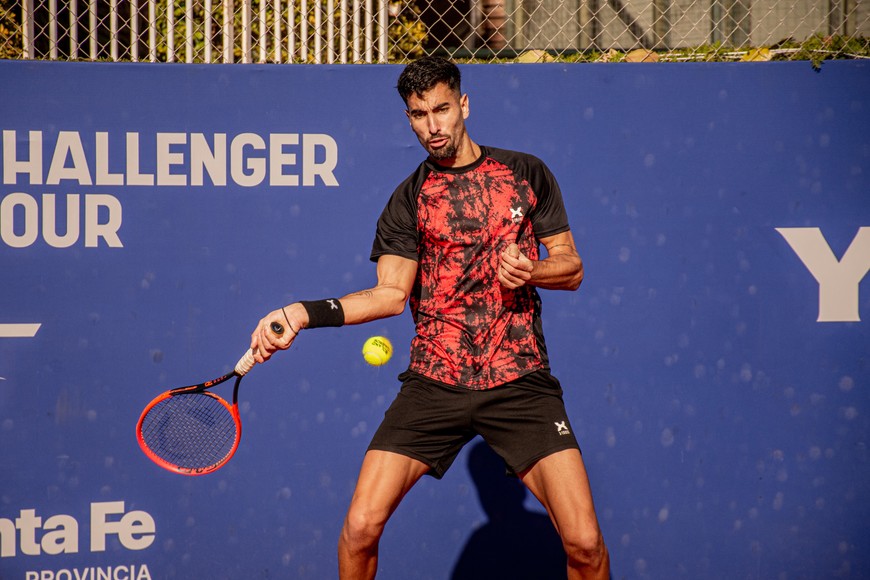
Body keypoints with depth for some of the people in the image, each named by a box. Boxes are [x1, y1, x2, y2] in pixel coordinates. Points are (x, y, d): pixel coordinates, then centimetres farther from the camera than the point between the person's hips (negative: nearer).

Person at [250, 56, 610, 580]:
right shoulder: (409, 200, 9)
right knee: (360, 528, -9)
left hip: (521, 382, -1)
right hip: (434, 384, 1)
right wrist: (304, 313, -15)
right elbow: (391, 294, -1)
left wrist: (529, 270, -12)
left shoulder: (527, 174, 8)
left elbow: (572, 267, 10)